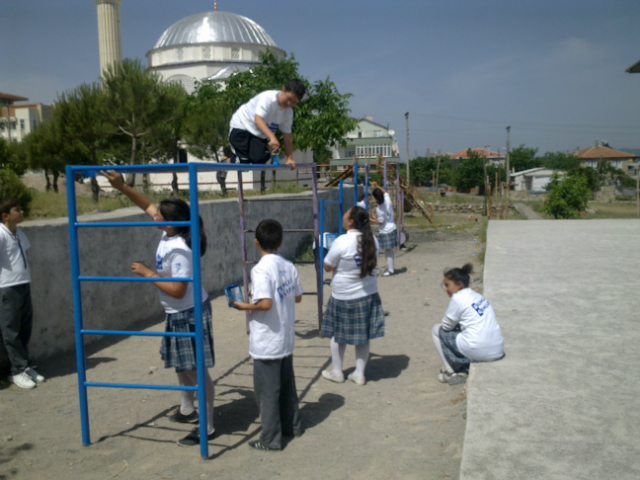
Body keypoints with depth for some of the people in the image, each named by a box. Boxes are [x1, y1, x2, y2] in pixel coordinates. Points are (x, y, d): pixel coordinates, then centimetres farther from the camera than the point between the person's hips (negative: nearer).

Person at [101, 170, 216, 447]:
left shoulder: (179, 250, -28)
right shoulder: (169, 233, -1)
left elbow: (177, 290, -27)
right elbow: (148, 206, 12)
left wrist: (147, 273, -20)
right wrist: (122, 187, 4)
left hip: (189, 315, -10)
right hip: (176, 314, 10)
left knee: (197, 370, -2)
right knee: (180, 364, 24)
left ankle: (207, 427, 7)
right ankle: (187, 409, 44)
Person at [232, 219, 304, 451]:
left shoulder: (261, 270, -20)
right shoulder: (289, 266, 1)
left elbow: (265, 303, -29)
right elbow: (298, 297, 8)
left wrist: (245, 306, -14)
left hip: (266, 343, -7)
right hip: (286, 339, 7)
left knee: (267, 390, 4)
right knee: (287, 385, 22)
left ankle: (271, 439, 13)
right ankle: (292, 425, 36)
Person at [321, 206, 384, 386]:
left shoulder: (341, 242, -21)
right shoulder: (372, 240, -3)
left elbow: (328, 267, -11)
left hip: (344, 297, -4)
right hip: (368, 295, 5)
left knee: (338, 334, 14)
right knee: (363, 337, 13)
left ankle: (337, 372, 26)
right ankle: (359, 374, 21)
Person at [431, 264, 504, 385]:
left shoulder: (458, 298, -7)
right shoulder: (477, 296, 16)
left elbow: (447, 326, 2)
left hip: (477, 352, -8)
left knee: (436, 329, 12)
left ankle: (450, 372, 9)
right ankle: (463, 370, 15)